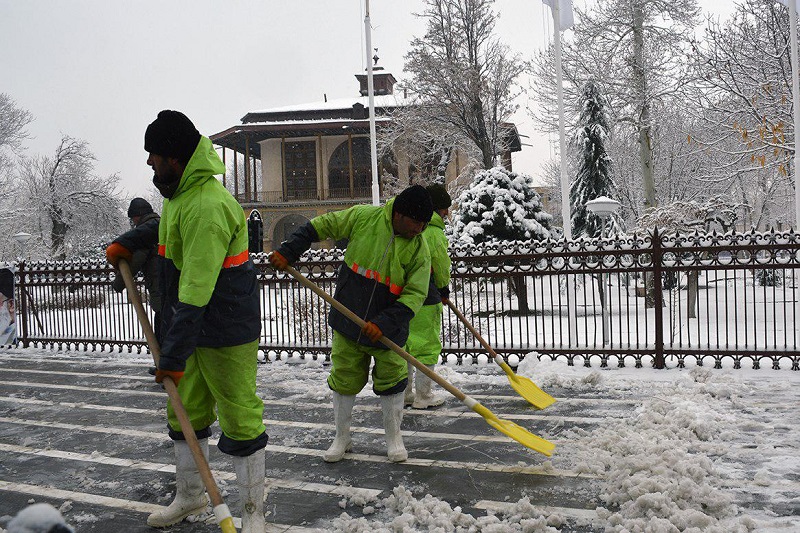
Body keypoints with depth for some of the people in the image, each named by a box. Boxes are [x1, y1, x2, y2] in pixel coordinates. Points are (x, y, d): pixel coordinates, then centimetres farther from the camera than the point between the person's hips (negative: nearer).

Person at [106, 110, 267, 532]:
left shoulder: (208, 205, -27)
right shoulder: (181, 193, 7)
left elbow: (197, 291, -30)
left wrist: (174, 354, -29)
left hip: (225, 331, -10)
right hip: (190, 328, 10)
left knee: (239, 418, 1)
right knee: (185, 414, 20)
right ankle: (190, 496, 40)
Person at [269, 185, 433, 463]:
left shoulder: (419, 249, -9)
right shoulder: (363, 217, -9)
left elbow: (414, 295, -12)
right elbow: (321, 226, 1)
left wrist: (384, 323, -22)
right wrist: (287, 252, -4)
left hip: (388, 328, 0)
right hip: (347, 322, 1)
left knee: (391, 381, 7)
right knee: (344, 380, 9)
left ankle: (394, 437, 29)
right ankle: (342, 437, 29)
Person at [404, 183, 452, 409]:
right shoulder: (434, 230, -13)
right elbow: (441, 265, -5)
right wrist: (444, 289, 12)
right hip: (424, 297, -8)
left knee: (404, 344, 15)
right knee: (428, 345, 3)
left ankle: (404, 393, 24)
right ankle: (423, 396, 9)